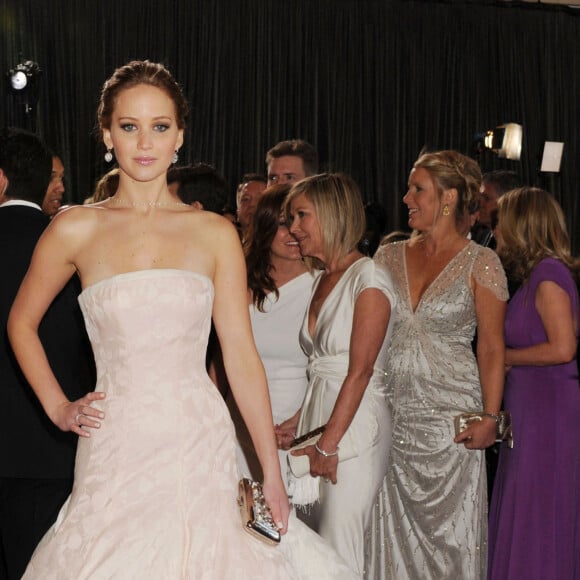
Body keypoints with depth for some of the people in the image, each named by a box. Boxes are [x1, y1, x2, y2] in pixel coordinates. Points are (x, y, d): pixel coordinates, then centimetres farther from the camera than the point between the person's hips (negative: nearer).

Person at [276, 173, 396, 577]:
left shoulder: (368, 278, -10)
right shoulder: (323, 280, 16)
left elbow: (360, 370, -15)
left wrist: (328, 444, -17)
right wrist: (298, 423, 5)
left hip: (355, 425, -8)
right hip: (317, 417, 8)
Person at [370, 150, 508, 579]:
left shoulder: (480, 263, -2)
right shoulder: (389, 256, 10)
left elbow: (492, 348, -4)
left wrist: (490, 418, -11)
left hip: (450, 414, -4)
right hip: (391, 411, 4)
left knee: (451, 528, 1)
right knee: (392, 530, 6)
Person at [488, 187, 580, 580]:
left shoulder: (549, 273, -14)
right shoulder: (538, 274, 13)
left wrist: (502, 357, -11)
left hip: (548, 410, -9)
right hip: (534, 406, 9)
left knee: (537, 518, -2)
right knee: (529, 518, 13)